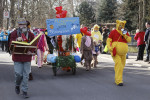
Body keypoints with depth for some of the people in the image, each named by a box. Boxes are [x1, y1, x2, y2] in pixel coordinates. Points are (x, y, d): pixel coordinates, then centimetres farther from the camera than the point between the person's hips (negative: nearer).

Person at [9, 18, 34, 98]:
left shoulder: (30, 34, 6)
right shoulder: (14, 33, 2)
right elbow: (11, 44, -2)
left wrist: (31, 51, -14)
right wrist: (17, 40, -22)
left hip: (27, 57, 2)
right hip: (17, 57, -2)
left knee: (26, 75, 2)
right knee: (18, 74, -7)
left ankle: (24, 91, 12)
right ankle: (17, 85, 25)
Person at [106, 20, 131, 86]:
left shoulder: (125, 32, 12)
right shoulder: (113, 32, 1)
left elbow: (129, 40, 1)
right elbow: (108, 40, -1)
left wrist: (124, 35, -14)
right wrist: (109, 48, -16)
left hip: (123, 52, 5)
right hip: (115, 51, -5)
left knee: (122, 65, 13)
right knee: (118, 64, -19)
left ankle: (117, 79, 31)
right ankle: (119, 81, -22)